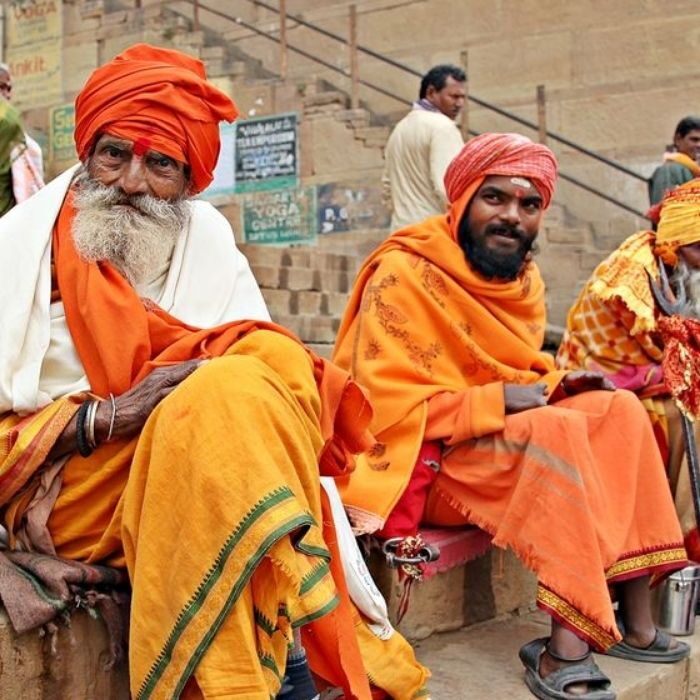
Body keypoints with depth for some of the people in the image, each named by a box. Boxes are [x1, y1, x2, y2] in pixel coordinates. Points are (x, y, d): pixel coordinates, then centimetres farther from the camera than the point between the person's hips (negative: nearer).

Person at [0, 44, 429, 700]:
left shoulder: (206, 237, 9)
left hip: (203, 481, 5)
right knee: (221, 398, -29)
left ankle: (276, 641, -21)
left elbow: (268, 361, 5)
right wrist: (105, 417, -19)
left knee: (275, 360, -22)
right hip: (63, 486, -4)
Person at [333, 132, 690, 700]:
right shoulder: (403, 274, -16)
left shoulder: (524, 276, 9)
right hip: (421, 461, -8)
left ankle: (634, 621, -9)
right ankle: (565, 645, -29)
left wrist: (555, 385, -4)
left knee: (619, 411, -8)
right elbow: (386, 407, -21)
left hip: (508, 440, 8)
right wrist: (493, 403, -23)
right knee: (558, 432, -28)